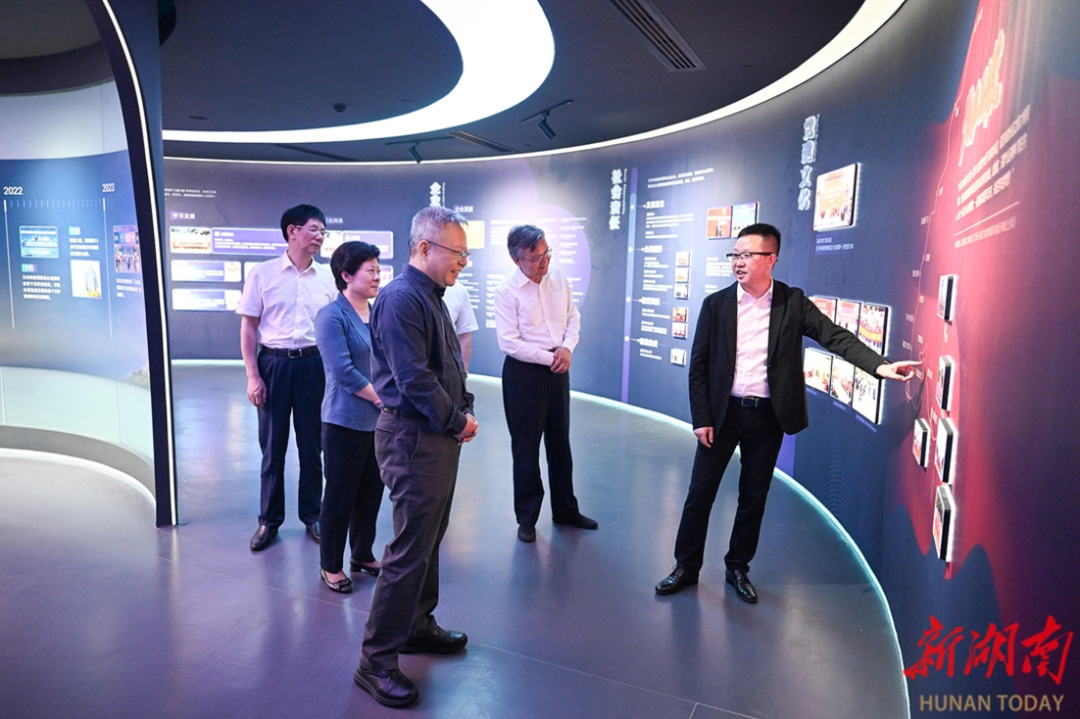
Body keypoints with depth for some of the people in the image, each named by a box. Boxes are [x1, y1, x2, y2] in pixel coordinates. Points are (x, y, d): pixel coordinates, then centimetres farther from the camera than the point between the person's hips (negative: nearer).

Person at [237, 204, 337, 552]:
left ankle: (312, 514, 25)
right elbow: (249, 328, 0)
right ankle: (269, 520, 22)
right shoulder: (262, 273, -2)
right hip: (273, 363, -1)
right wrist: (253, 376, -6)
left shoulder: (327, 277, 4)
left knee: (311, 444, 9)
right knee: (272, 445, 7)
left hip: (314, 364, 2)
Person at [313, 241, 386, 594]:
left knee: (371, 493, 15)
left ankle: (363, 555, 33)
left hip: (379, 420, 6)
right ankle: (330, 565, 23)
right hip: (346, 420, -6)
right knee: (340, 495, 5)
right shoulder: (332, 316, -11)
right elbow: (344, 372, -18)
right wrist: (382, 398, -15)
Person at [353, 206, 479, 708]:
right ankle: (376, 661, 11)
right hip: (413, 437, -10)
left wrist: (465, 410, 4)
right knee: (410, 549, -4)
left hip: (439, 436, 10)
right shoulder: (401, 299, -18)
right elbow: (413, 379, -23)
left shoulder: (431, 297, 14)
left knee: (428, 538, 20)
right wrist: (457, 421, -12)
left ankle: (417, 625, 38)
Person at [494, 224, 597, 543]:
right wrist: (549, 358, -16)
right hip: (524, 373, -5)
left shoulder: (558, 278, 2)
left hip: (558, 370, 5)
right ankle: (527, 518, 23)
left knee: (560, 443, 16)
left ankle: (565, 509, 33)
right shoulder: (507, 291, -14)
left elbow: (573, 317, 10)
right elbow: (509, 343, -18)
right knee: (526, 448, 6)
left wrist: (566, 348, -9)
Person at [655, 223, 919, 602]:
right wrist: (701, 419, -6)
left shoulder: (792, 302, -1)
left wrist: (880, 365, -26)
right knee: (700, 493, 5)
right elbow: (698, 365, -1)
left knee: (754, 497, 11)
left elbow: (835, 336, -9)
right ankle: (686, 566, 22)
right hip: (722, 413, 0)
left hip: (767, 416, 1)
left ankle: (738, 567, 29)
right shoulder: (716, 304, -2)